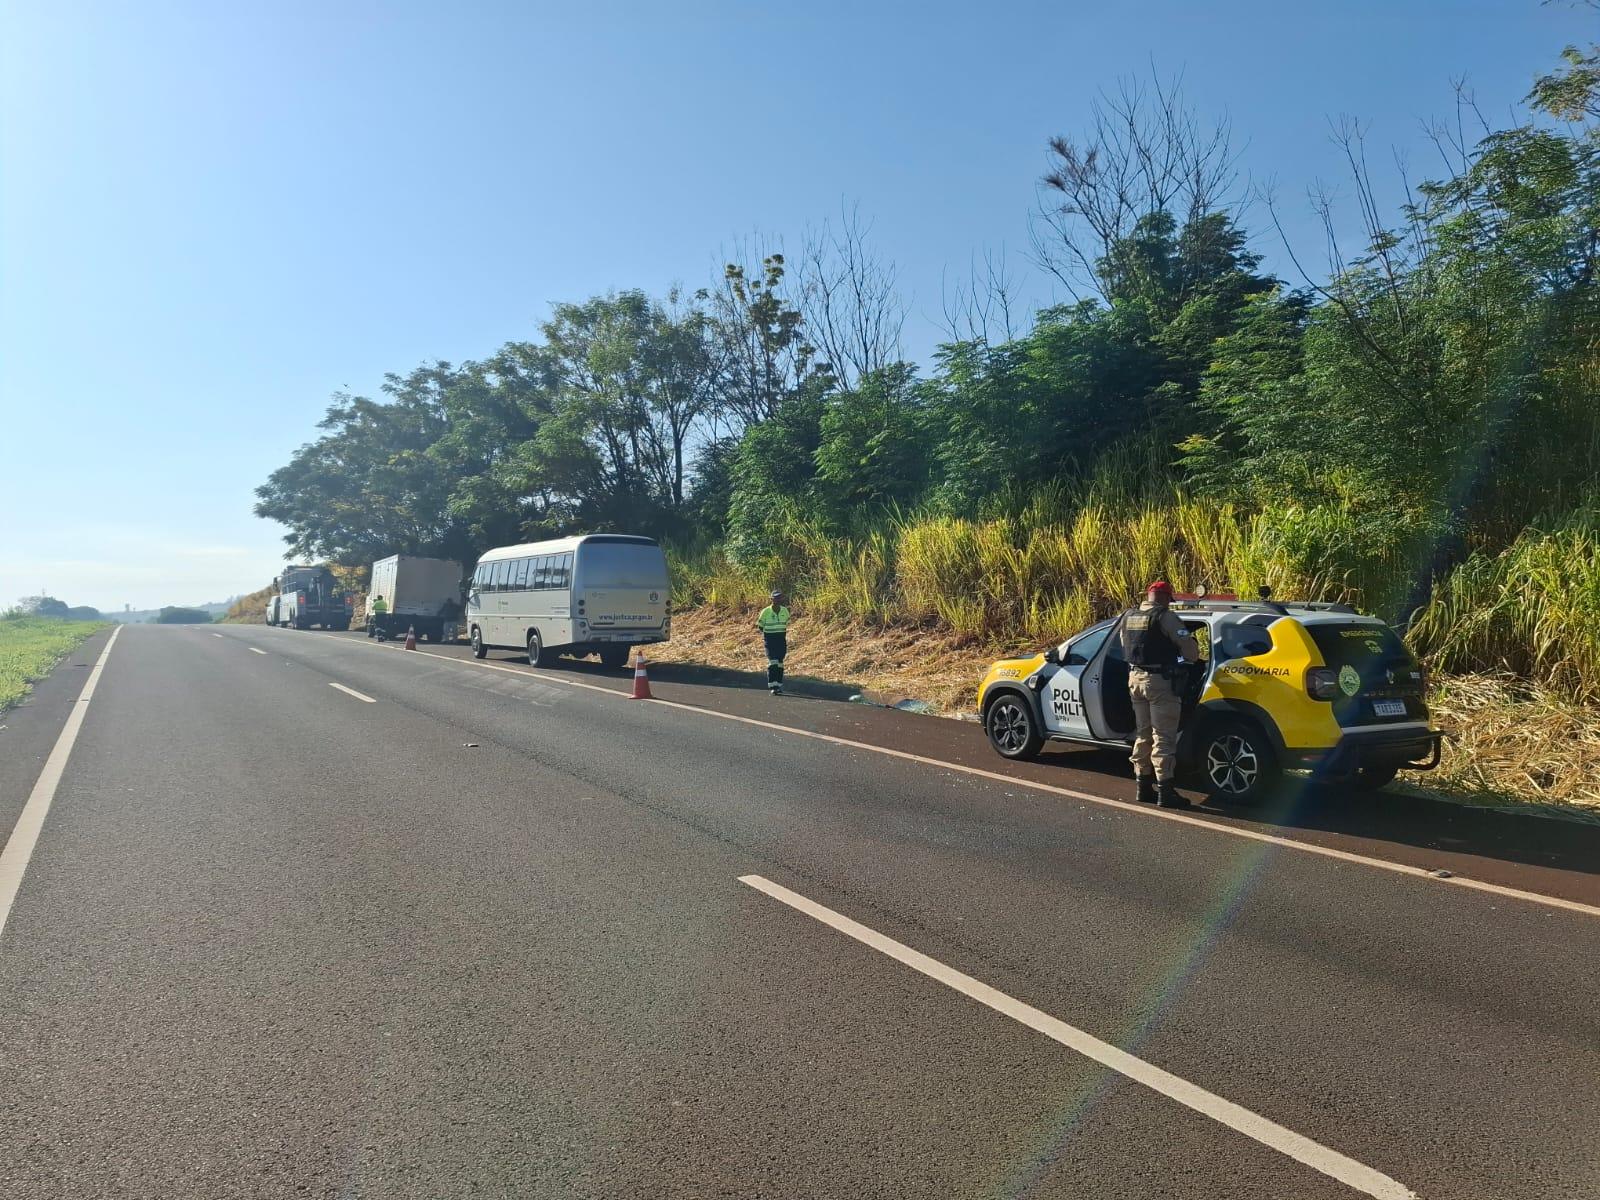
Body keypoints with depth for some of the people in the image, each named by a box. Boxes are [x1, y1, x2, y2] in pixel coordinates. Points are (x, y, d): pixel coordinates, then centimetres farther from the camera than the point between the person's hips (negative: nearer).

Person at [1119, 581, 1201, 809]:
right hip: (1160, 681, -7)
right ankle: (1165, 792, -2)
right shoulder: (1165, 617, -11)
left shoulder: (1128, 618, 10)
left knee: (1143, 734, 15)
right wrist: (1193, 657, 9)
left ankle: (1144, 787, 20)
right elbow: (1188, 645, -11)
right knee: (1163, 738, -4)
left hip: (1135, 678, 7)